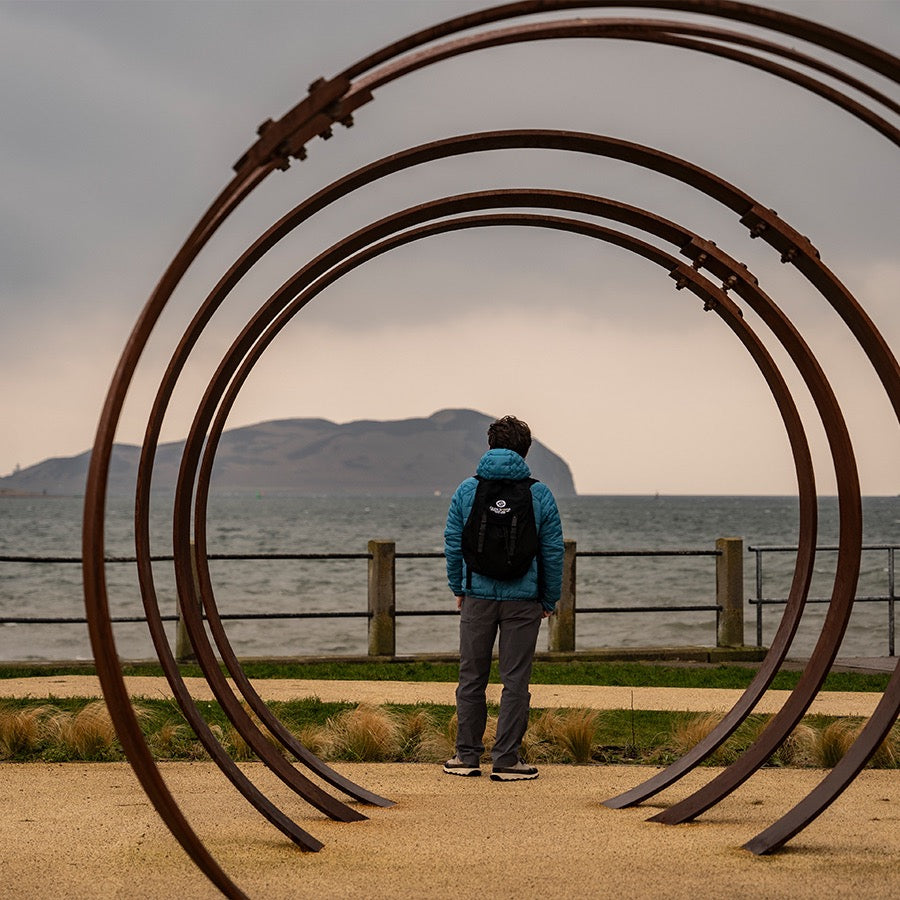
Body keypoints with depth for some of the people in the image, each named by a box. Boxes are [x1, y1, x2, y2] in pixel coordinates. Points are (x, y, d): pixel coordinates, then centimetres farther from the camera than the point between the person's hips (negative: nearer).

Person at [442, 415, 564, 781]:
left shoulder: (467, 490, 1)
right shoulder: (539, 494, -2)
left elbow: (453, 544, 4)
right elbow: (553, 552, 1)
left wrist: (458, 589, 15)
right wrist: (549, 600, 10)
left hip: (478, 597, 1)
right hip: (522, 600, -1)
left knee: (471, 678, 10)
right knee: (515, 682, 3)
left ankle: (467, 755, 13)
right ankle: (506, 760, 4)